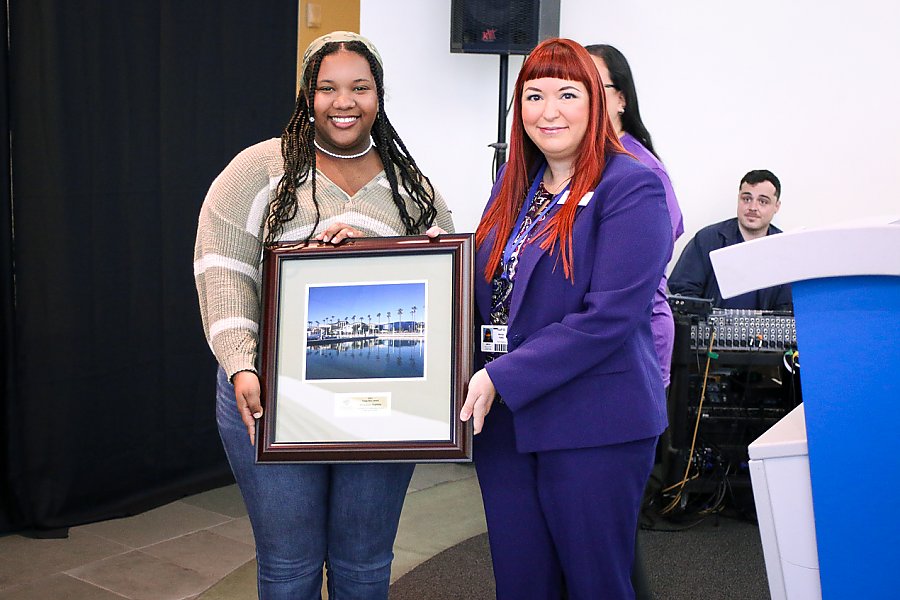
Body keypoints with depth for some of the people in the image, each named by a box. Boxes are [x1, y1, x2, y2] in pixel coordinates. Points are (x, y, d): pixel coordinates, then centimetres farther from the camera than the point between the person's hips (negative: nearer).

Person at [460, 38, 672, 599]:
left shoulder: (632, 187, -10)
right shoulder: (516, 183, 12)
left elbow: (608, 316, -19)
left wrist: (501, 379, -19)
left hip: (593, 426, -6)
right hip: (504, 420, 6)